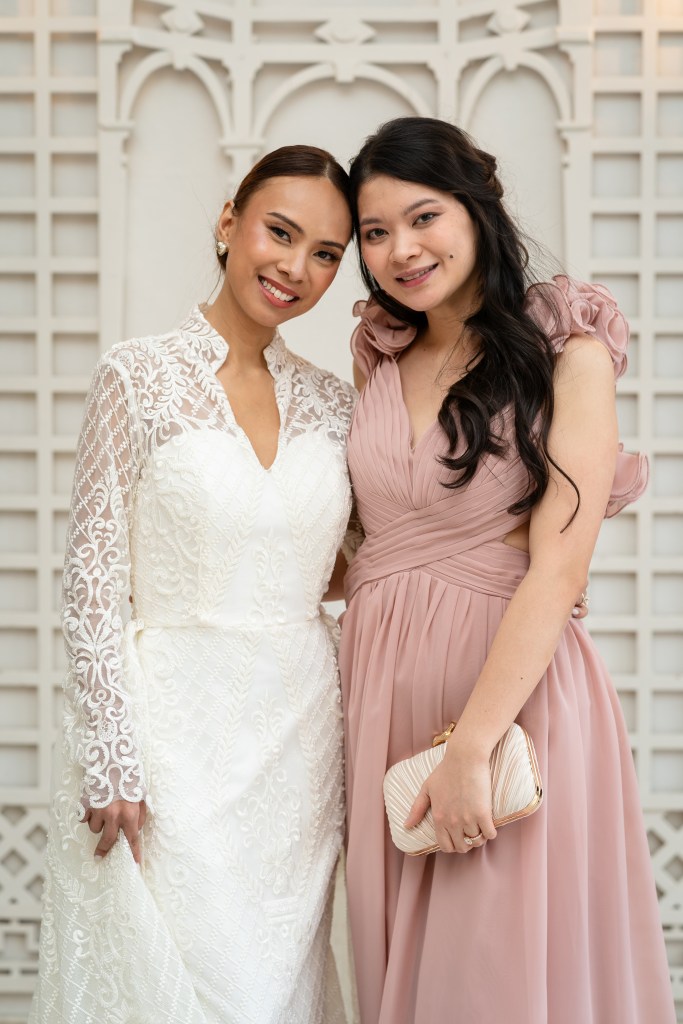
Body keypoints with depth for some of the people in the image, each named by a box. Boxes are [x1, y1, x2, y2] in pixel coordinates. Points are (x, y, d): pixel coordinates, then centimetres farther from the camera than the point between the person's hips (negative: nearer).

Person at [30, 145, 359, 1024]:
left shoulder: (331, 403, 7)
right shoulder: (140, 377, -6)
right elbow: (91, 585, -7)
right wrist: (112, 764, -11)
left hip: (298, 740, 4)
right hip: (174, 729, -4)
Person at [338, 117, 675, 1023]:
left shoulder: (567, 350, -7)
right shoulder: (381, 359, 11)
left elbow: (557, 571, -14)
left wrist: (470, 748, -19)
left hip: (512, 686, -5)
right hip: (382, 689, 5)